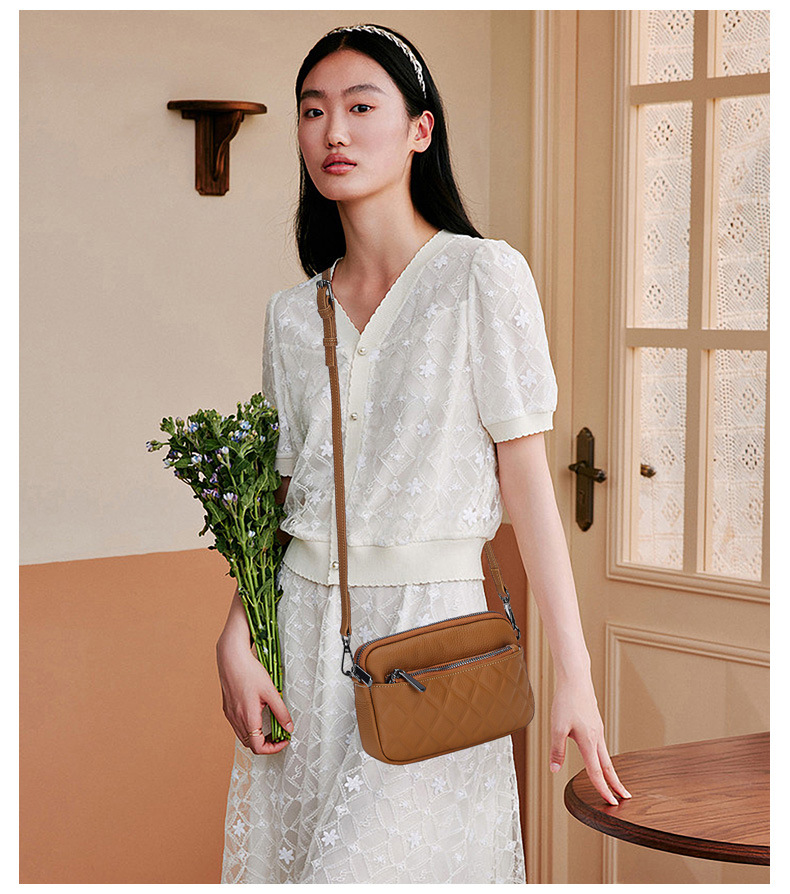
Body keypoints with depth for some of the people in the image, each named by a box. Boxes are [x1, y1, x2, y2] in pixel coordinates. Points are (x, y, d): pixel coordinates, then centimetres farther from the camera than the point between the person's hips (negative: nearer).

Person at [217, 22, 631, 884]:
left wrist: (574, 675, -12)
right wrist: (235, 641, -3)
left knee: (373, 866, -11)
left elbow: (526, 476, -8)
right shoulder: (292, 313, 10)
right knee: (285, 859, 9)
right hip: (304, 627, 5)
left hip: (431, 623, -5)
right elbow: (282, 494, 11)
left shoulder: (483, 277, -5)